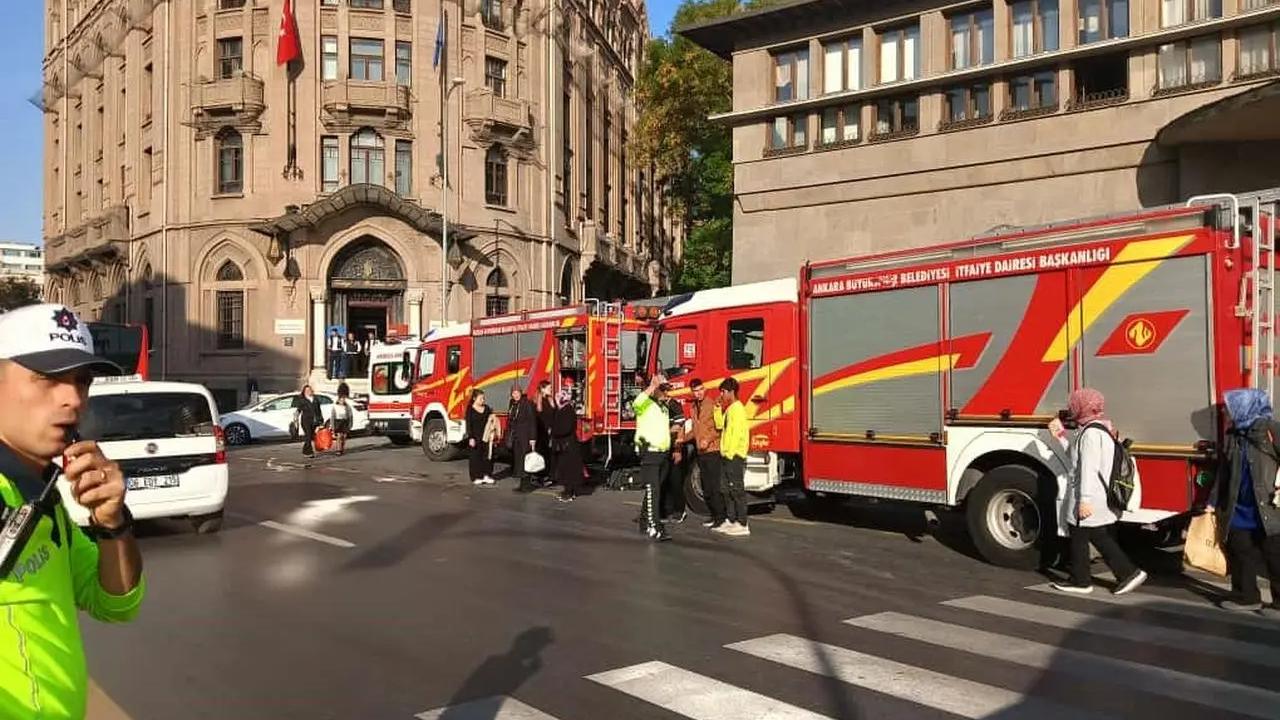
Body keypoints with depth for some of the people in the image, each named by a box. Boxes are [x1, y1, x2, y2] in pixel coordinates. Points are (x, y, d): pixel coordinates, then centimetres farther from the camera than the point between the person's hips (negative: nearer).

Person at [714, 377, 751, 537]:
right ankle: (730, 521, 20)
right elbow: (720, 425, 22)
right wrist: (718, 409, 13)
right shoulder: (728, 408, 16)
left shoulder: (737, 408, -14)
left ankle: (742, 525, -5)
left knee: (737, 490, -8)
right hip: (727, 455, 10)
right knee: (726, 489, 13)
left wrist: (730, 454, -21)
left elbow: (736, 433, -20)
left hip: (734, 455, -10)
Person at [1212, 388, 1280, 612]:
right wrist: (1213, 502, 17)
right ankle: (1246, 597, 20)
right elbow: (1224, 472, 17)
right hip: (1238, 511, 6)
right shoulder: (1233, 436, 13)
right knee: (1241, 554, 10)